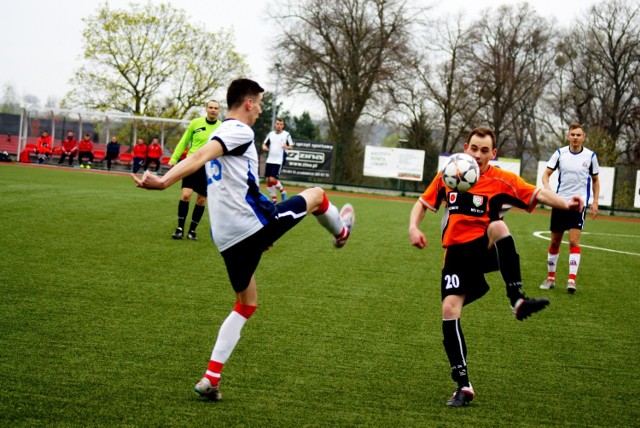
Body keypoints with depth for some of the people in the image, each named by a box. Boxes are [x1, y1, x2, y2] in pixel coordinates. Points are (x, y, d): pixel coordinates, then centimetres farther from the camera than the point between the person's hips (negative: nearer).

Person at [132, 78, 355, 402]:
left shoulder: (221, 134, 21)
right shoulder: (240, 131, -8)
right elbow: (201, 156, -25)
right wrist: (163, 182, -40)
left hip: (227, 237, 9)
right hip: (256, 223, -9)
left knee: (245, 305, 19)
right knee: (316, 193, 15)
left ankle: (211, 378, 5)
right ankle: (340, 232, 50)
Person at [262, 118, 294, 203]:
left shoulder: (286, 135, -4)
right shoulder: (271, 134, 8)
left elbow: (291, 146, -1)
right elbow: (264, 144, 16)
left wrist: (287, 147, -23)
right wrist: (264, 147, -7)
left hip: (279, 161, -5)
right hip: (269, 160, 5)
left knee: (272, 179, -15)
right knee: (268, 180, 5)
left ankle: (282, 191, 12)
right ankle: (274, 199, 18)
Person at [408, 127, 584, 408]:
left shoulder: (501, 181, -2)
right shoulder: (446, 177, 5)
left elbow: (537, 194, -11)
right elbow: (423, 203, 15)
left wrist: (564, 204, -29)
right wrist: (413, 228, -4)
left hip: (485, 249, -2)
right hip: (457, 253, 2)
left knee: (498, 226, -35)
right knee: (450, 309, -15)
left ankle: (517, 300, -33)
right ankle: (463, 385, -6)